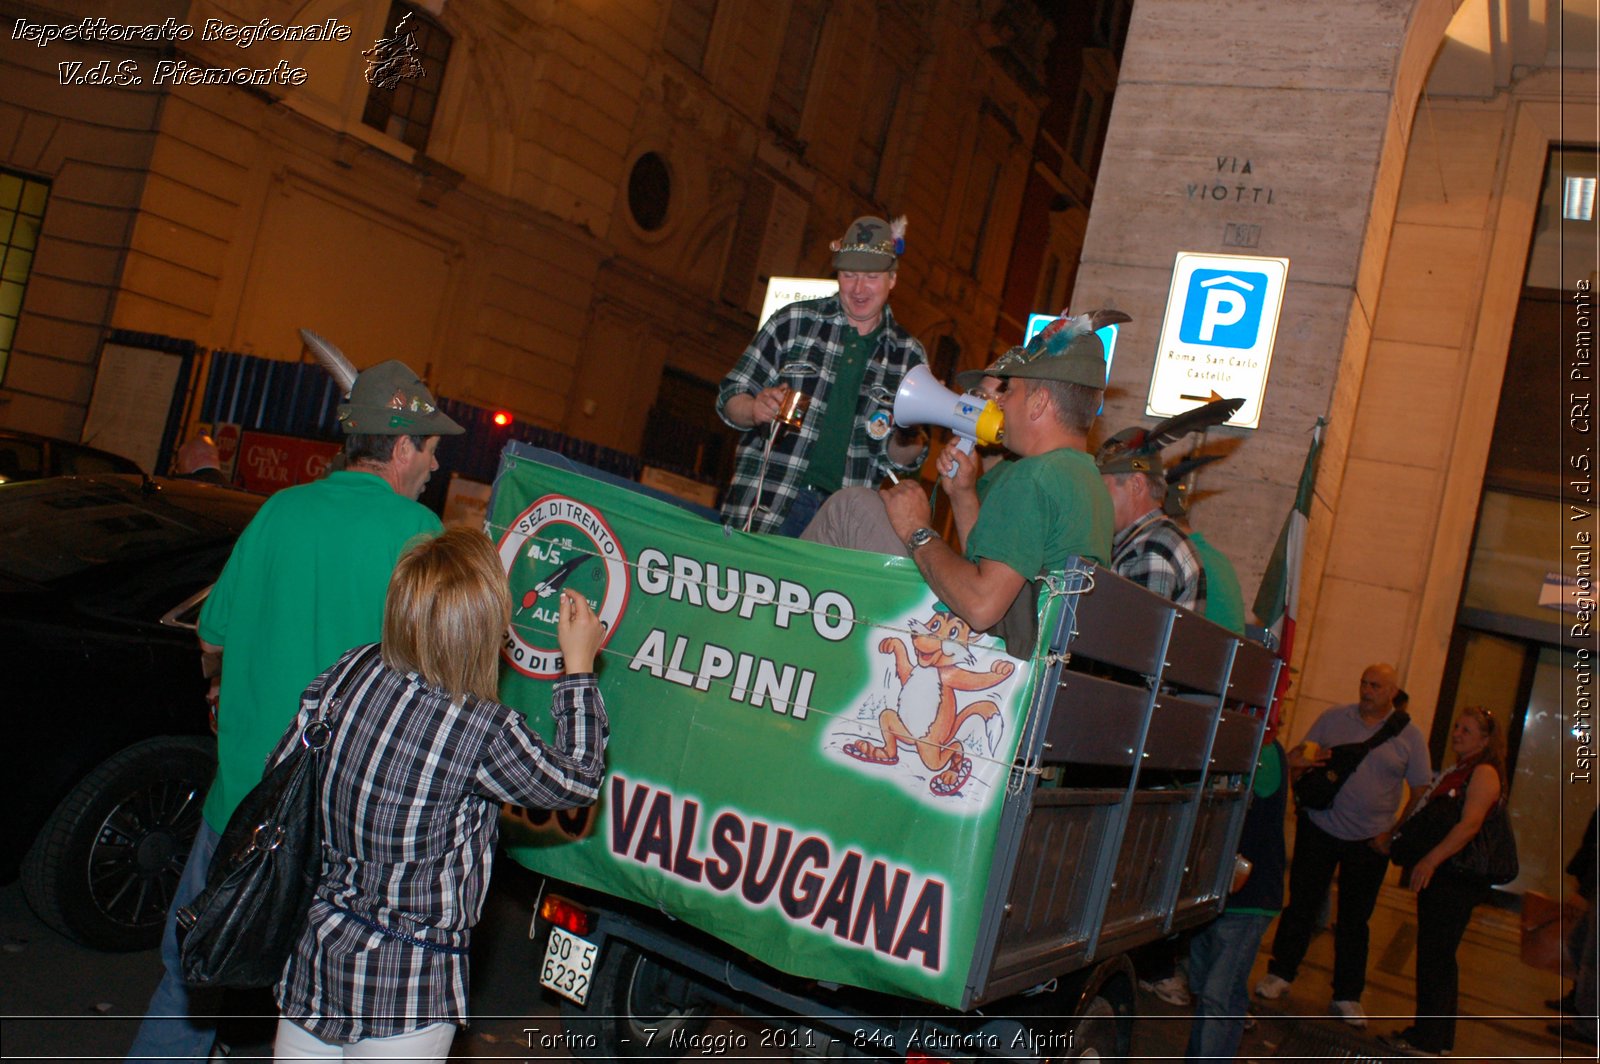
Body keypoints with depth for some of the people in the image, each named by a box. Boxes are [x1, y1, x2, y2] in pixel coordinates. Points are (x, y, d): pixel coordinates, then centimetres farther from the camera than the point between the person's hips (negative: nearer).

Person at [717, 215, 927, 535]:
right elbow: (730, 397, 6)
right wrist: (755, 410, -15)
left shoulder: (909, 356, 9)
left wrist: (908, 437, -8)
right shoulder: (793, 321, 4)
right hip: (765, 506, -1)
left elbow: (899, 460, 14)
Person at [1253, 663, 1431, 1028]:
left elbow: (1421, 792, -1)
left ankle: (1347, 996, 19)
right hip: (1319, 829, 0)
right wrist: (1295, 765, -19)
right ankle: (1279, 974, 21)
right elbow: (1299, 757, 5)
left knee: (1355, 919, 8)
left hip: (1371, 841, 0)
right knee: (1301, 904, 6)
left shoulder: (1409, 736, -2)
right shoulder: (1333, 718, 0)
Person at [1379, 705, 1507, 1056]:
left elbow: (1470, 823, -24)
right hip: (1438, 876, 10)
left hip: (1458, 881, -10)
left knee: (1437, 958, -5)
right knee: (1434, 957, 15)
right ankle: (1434, 1035, 25)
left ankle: (1429, 1040, 3)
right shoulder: (1457, 772, 19)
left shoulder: (1484, 773, -12)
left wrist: (1431, 860, -31)